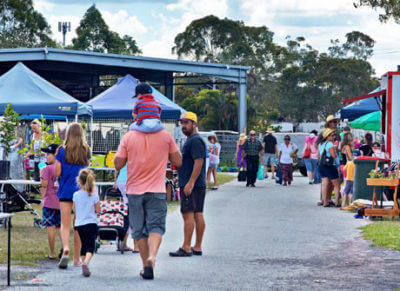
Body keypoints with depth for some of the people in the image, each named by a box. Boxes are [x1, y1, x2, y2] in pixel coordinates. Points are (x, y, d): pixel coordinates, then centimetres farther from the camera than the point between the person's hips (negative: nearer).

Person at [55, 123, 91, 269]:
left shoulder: (62, 150, -4)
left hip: (65, 191, -1)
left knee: (65, 224, 0)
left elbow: (57, 172, -5)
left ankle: (65, 248, -28)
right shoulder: (86, 150, 1)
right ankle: (76, 258, 13)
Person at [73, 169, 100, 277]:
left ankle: (83, 262, 18)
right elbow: (97, 210, -2)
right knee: (90, 246, -6)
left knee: (84, 245, 18)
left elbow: (74, 210, 7)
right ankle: (86, 263, -29)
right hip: (91, 223, -3)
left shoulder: (76, 195, -2)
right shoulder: (94, 195, -7)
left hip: (79, 224, 3)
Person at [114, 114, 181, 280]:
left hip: (135, 190, 0)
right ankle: (152, 255, -25)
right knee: (156, 226, 0)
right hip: (157, 191, 0)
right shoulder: (165, 136, -3)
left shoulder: (128, 137, -5)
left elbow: (118, 164, -3)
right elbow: (178, 162, 4)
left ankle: (146, 264, 12)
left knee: (139, 230, 11)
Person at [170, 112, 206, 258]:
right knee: (197, 215, 9)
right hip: (199, 185, 11)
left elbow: (199, 161, -22)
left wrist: (190, 183, -25)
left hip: (191, 185, -11)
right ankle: (198, 247, 12)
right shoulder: (191, 140, 21)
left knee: (188, 214, -11)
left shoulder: (195, 141, -13)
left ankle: (186, 248, -13)